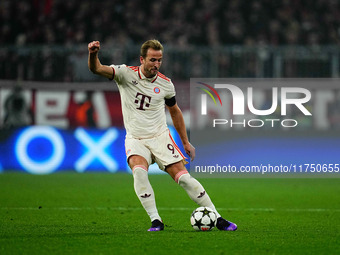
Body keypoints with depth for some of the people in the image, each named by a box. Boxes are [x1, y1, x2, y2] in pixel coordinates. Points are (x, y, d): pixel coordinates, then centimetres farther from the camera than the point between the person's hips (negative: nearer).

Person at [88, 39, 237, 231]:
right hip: (135, 139, -1)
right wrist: (93, 55, -42)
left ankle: (217, 218, -1)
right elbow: (97, 69, -19)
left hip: (160, 137, 1)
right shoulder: (126, 73, -7)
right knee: (139, 170, -31)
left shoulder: (165, 84, 0)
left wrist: (186, 142, 18)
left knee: (183, 176, -10)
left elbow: (175, 111, 16)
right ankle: (155, 221, -24)